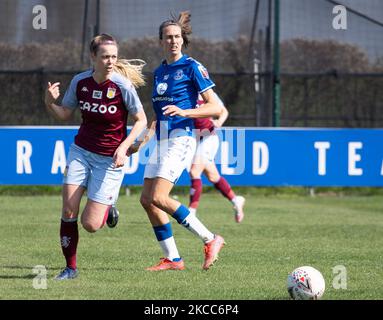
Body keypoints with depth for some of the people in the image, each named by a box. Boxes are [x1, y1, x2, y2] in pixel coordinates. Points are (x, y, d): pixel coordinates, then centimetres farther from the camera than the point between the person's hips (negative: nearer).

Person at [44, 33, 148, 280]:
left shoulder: (123, 85, -16)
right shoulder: (80, 82, -4)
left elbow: (141, 121, -7)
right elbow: (65, 114, 9)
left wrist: (124, 146, -20)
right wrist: (50, 103, -12)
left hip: (110, 158, -3)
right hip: (81, 151, 3)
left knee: (90, 224, -7)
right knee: (68, 211, -9)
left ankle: (108, 207, 28)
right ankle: (71, 267, 6)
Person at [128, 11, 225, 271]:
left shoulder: (192, 67, -6)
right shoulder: (160, 71, 16)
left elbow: (215, 107, -10)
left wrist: (184, 112, -24)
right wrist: (143, 141, 19)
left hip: (181, 139, -8)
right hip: (162, 141, 8)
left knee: (158, 198, -19)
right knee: (146, 199, 2)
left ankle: (210, 240, -11)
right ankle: (173, 259, 9)